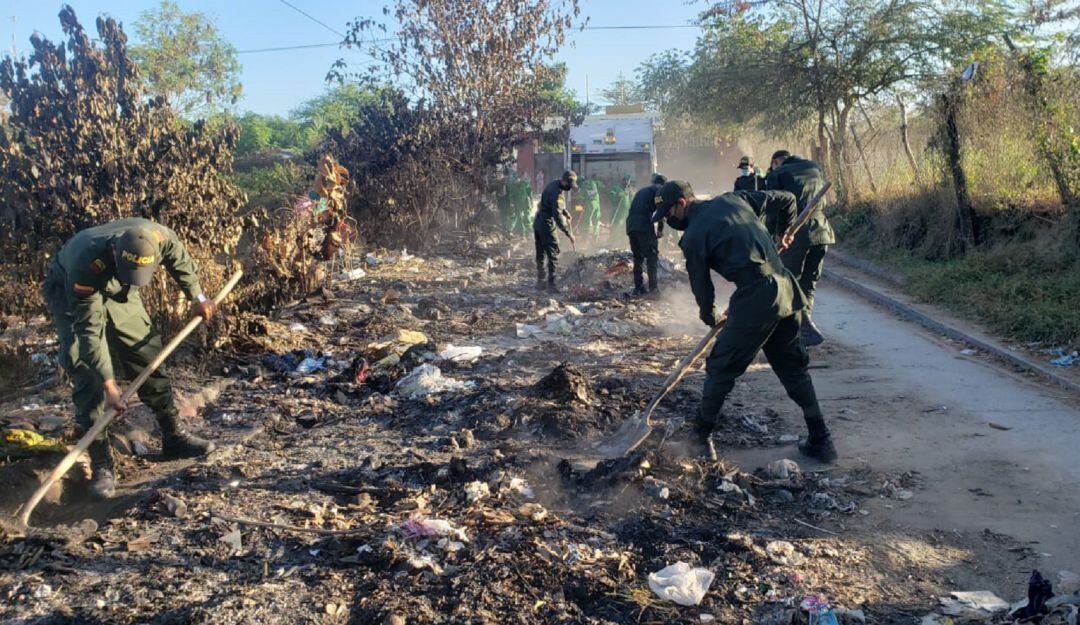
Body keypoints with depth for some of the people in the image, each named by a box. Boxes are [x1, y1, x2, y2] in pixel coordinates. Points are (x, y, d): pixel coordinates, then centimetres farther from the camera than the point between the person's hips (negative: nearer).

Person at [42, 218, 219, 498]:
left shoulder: (160, 237, -32)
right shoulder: (87, 265, -42)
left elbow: (180, 261, -5)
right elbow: (90, 331, -35)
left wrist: (197, 298, 7)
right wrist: (109, 383, -34)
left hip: (118, 292, 5)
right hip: (71, 294, -5)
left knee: (147, 355, 4)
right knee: (88, 377, -13)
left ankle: (173, 436, 17)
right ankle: (100, 463, -7)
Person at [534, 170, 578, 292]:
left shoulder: (553, 184, 8)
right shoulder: (556, 192, -22)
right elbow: (557, 216, -26)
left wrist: (566, 214, 10)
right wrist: (568, 233, -25)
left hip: (537, 223, 10)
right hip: (547, 225, -10)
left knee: (540, 254, 15)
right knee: (553, 254, -7)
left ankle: (540, 281, 23)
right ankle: (551, 284, -8)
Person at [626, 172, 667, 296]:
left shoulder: (641, 190, 29)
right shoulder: (659, 189, 8)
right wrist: (660, 228, -2)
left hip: (631, 225, 7)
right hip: (645, 225, -7)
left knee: (637, 258, 14)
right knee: (652, 256, -2)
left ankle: (638, 287, 12)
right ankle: (653, 287, -7)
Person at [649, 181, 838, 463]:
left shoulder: (693, 237, -5)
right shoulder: (734, 199, 13)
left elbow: (701, 284, 5)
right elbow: (786, 200, 20)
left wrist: (711, 318, 24)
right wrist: (784, 233, 37)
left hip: (754, 300, -7)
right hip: (788, 292, 7)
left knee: (721, 368, 10)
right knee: (793, 368, 18)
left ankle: (701, 432, 24)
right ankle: (820, 441, 21)